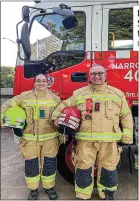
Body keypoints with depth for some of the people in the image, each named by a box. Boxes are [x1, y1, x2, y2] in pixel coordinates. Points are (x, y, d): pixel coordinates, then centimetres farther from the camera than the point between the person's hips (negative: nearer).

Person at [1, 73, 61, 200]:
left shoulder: (54, 98, 2)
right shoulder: (25, 96, -2)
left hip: (50, 137, 1)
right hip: (31, 138, 0)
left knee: (49, 164, 9)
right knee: (31, 164, 8)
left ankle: (49, 187, 31)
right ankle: (33, 189, 30)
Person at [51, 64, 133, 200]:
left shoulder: (117, 94, 7)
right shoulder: (78, 93, 8)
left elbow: (126, 116, 8)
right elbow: (64, 105, 18)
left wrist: (127, 136, 3)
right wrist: (56, 116, 1)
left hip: (109, 141, 0)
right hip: (85, 140, 0)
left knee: (108, 169, 11)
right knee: (83, 169, 7)